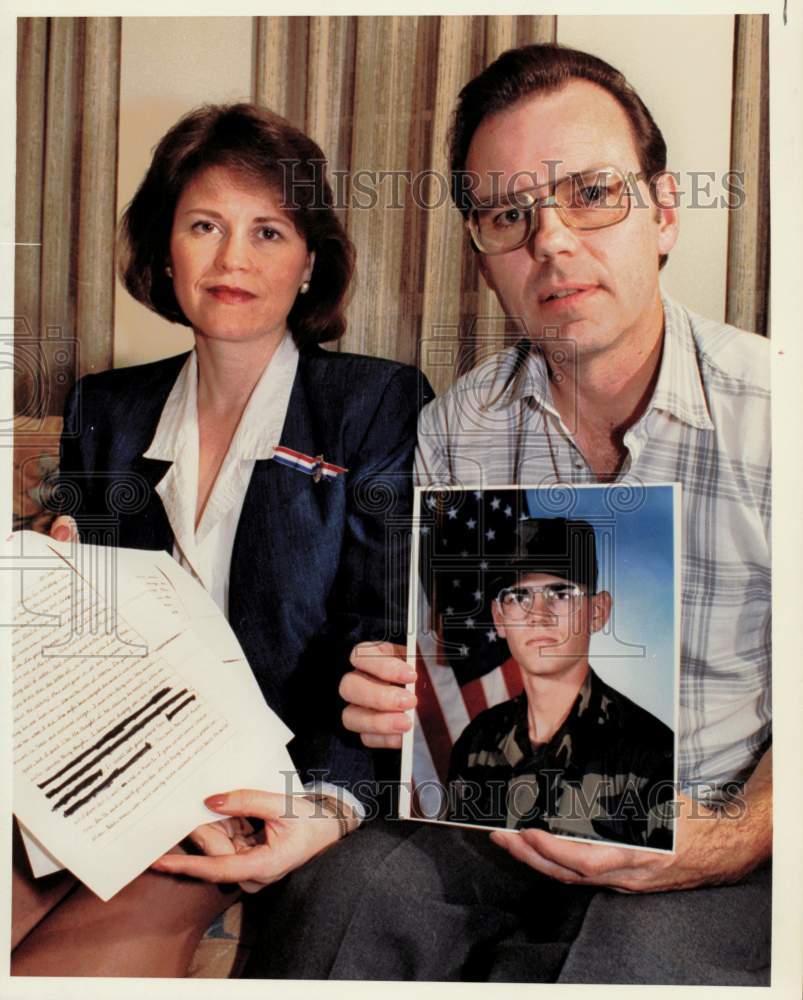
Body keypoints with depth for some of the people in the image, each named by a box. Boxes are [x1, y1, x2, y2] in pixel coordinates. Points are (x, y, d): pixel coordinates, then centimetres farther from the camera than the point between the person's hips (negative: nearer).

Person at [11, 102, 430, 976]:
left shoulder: (379, 404, 1)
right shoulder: (103, 410, 13)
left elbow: (387, 633, -7)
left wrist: (327, 803, -22)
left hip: (282, 784, -2)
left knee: (137, 912, -28)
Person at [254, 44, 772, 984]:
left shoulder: (769, 417, -10)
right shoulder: (451, 431, 1)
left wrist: (726, 844, -21)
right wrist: (401, 693, -15)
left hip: (716, 835, -1)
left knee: (649, 952, -31)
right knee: (362, 883, -26)